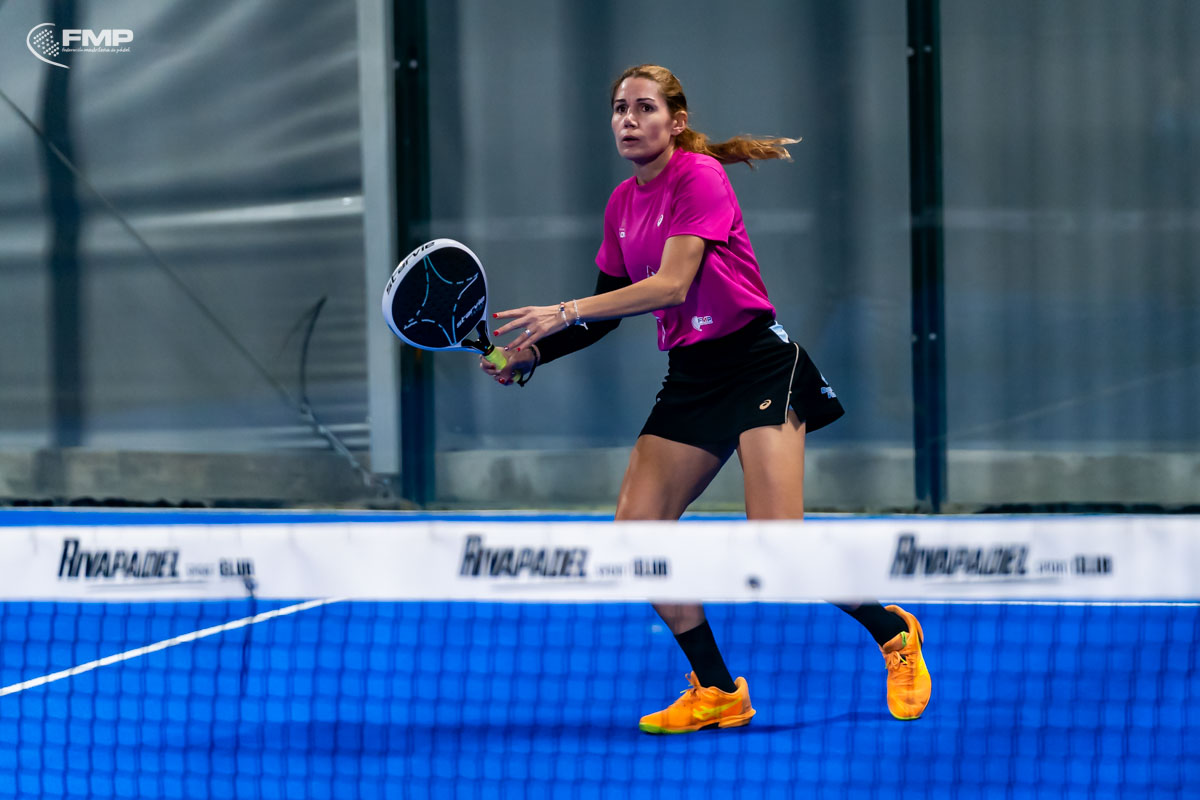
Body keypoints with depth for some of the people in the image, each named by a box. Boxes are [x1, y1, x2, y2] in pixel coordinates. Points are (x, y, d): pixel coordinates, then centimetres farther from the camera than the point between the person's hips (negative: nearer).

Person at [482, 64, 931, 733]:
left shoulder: (699, 176, -12)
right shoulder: (623, 205, 11)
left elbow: (671, 284, -22)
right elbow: (609, 311, 17)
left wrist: (564, 312, -24)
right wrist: (531, 355, 4)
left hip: (757, 363, -8)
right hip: (690, 378, 8)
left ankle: (895, 633, 9)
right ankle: (717, 692, 6)